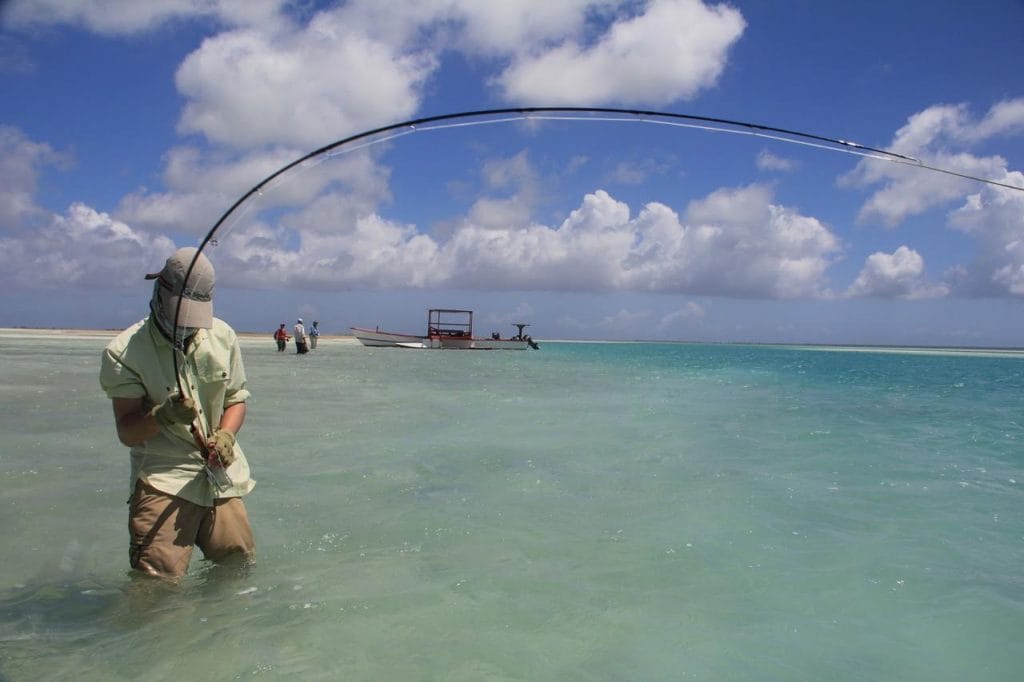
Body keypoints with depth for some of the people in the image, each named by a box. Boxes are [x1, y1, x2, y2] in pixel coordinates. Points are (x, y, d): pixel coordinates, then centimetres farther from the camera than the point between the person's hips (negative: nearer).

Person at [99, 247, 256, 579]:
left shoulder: (223, 336, 4)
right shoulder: (125, 352, -8)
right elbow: (126, 432, -11)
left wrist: (225, 435, -9)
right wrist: (162, 416, -32)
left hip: (222, 477, 4)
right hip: (163, 479, -4)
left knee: (241, 569, 13)